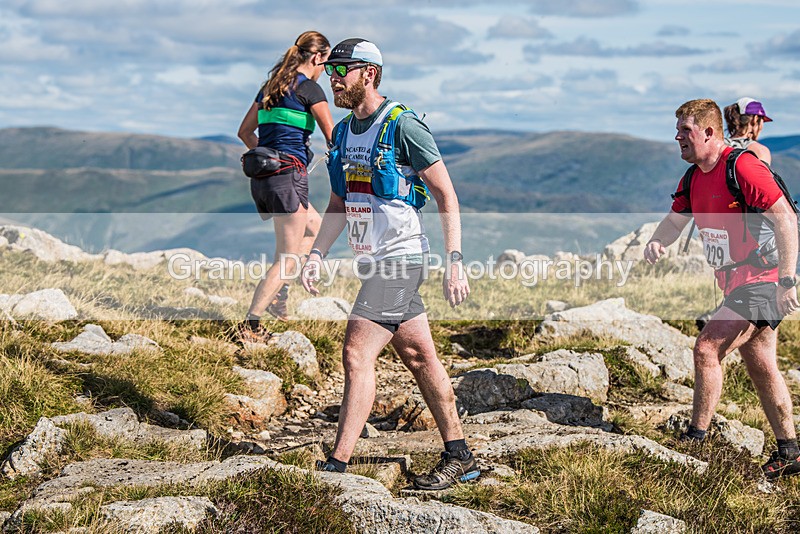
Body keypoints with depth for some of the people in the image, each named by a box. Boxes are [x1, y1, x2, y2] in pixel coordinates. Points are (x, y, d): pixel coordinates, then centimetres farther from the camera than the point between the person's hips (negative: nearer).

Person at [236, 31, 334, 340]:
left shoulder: (271, 86, 16)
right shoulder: (309, 88, -7)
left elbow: (245, 132, 22)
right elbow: (333, 138, -6)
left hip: (261, 176, 8)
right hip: (289, 175, -8)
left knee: (313, 226, 27)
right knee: (288, 257, -2)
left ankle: (278, 291, 16)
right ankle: (251, 324, -8)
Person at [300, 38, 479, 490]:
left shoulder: (403, 126, -12)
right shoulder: (344, 131, 12)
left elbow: (447, 196, -12)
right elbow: (338, 206, 18)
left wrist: (455, 262, -16)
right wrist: (317, 254, 5)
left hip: (401, 257, -8)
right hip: (373, 261, 8)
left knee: (357, 354, -14)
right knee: (419, 357, 12)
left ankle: (337, 465, -13)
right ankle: (460, 458, 20)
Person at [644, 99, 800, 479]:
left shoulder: (743, 167, -18)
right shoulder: (694, 178, 9)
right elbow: (675, 220, 20)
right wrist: (656, 243, -4)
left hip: (761, 282, -9)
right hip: (738, 286, 9)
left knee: (706, 349, -16)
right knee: (761, 366, 13)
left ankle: (696, 439, -8)